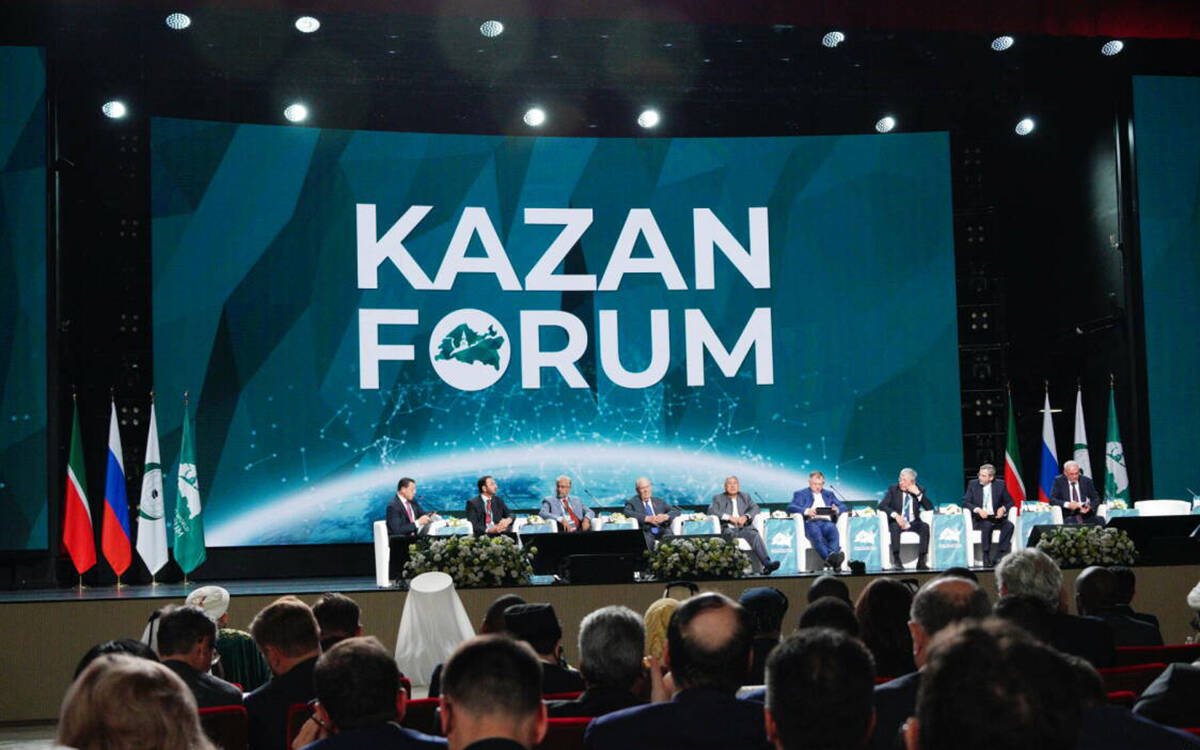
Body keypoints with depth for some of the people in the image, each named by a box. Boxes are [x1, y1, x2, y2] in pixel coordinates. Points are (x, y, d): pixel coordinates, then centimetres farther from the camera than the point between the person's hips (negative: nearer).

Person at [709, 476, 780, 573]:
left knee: (755, 535, -30)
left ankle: (767, 564, -45)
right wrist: (728, 517, -10)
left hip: (744, 527, 2)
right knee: (730, 534, -38)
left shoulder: (745, 496, 27)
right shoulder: (718, 498, 19)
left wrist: (746, 516, -9)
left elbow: (755, 508, 13)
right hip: (728, 528, -2)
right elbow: (711, 511, 2)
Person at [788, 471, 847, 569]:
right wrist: (806, 511, -14)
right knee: (817, 535, -38)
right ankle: (831, 558, -59)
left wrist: (837, 509, -3)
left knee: (833, 530, -36)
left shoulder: (829, 494, 33)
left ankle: (833, 556, -60)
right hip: (811, 522, -2)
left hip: (827, 522, 2)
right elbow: (790, 507, 6)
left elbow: (843, 506, 24)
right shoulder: (801, 494, 23)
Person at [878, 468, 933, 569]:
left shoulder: (919, 490, 6)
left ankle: (921, 560, -29)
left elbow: (930, 508, -1)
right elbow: (882, 505, -8)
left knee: (925, 526, -29)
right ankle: (896, 560, -34)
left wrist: (918, 493, -13)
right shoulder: (893, 489, 3)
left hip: (913, 524, 1)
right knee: (895, 527, -35)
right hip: (897, 522, -1)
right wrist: (895, 515, -25)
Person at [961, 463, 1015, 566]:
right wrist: (978, 510, -18)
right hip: (980, 519, -2)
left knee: (1009, 525, -29)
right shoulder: (973, 484, 6)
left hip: (996, 518, 2)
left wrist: (1003, 508, -11)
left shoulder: (1000, 484, 8)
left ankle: (998, 556, -27)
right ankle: (986, 557, -27)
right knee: (987, 525, -35)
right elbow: (965, 502, 0)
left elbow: (1010, 502, 12)